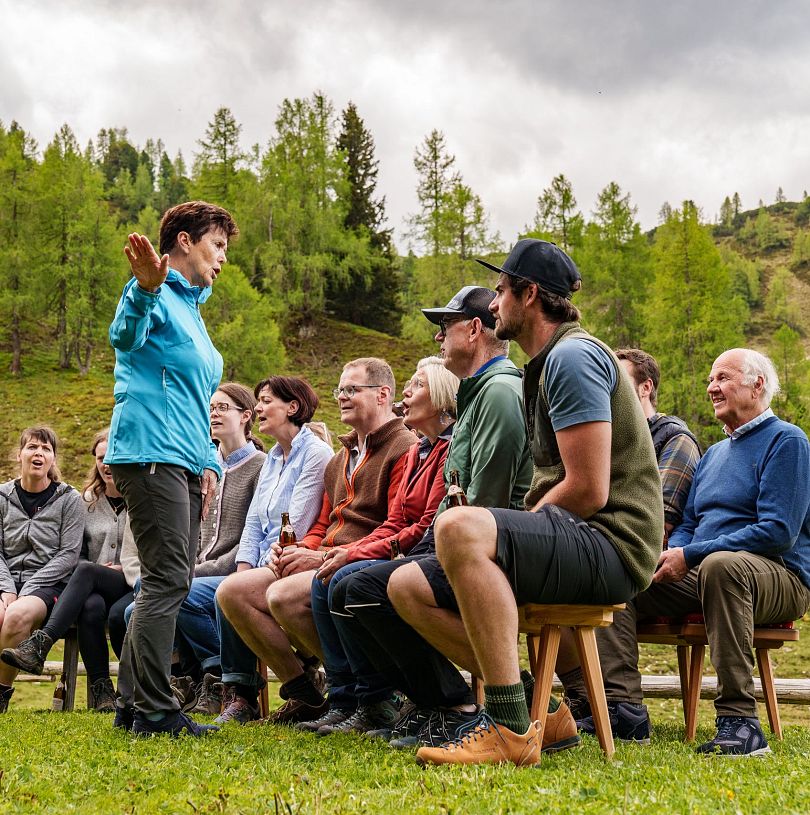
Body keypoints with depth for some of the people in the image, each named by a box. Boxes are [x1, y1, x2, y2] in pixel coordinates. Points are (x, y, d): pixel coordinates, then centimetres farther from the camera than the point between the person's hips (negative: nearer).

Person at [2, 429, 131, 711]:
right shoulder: (87, 501, 17)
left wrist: (126, 568, -9)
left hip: (132, 587, -2)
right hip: (93, 590, 2)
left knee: (85, 571, -35)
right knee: (91, 607, -37)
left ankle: (39, 645, -44)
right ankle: (100, 688, -30)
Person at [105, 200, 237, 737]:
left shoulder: (191, 309, 26)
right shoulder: (155, 294, -2)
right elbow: (125, 334, -26)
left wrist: (208, 463, 19)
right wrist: (144, 292, -47)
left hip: (183, 464, 10)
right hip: (150, 452, -10)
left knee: (172, 583, 9)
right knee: (168, 579, -14)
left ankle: (134, 704, 14)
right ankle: (154, 711, -11)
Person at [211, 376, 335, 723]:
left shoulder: (316, 453, -7)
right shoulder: (273, 458, 22)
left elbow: (296, 526, -14)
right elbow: (254, 520, 17)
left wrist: (258, 573, -14)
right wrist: (243, 569, 2)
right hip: (266, 567, 8)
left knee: (230, 592, -28)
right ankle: (240, 696, -14)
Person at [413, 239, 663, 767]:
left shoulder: (572, 356, -11)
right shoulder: (549, 362, 22)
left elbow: (588, 490, -20)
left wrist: (506, 533, -8)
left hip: (610, 544, -10)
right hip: (573, 543, 10)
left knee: (458, 528, -33)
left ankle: (510, 729, -31)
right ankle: (538, 714, 6)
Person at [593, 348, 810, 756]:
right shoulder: (714, 454, 23)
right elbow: (688, 525, 23)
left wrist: (690, 555, -19)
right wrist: (671, 555, -4)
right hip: (701, 574, 8)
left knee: (720, 563, -40)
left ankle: (738, 720, -39)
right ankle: (622, 704, -21)